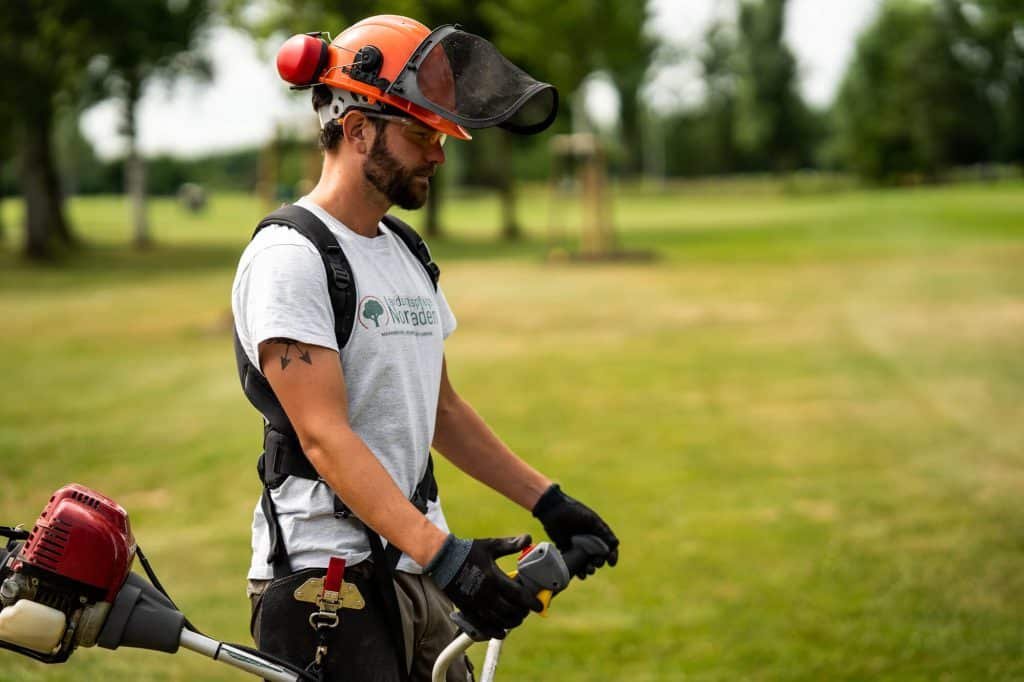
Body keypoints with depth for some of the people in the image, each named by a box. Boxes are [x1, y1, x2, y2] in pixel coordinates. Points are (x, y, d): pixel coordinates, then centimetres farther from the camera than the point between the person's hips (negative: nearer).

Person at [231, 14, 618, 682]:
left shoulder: (408, 255, 15)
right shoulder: (290, 255, -13)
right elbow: (325, 438, -20)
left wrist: (547, 500, 13)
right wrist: (442, 552, -28)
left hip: (414, 572, 8)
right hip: (325, 577, -8)